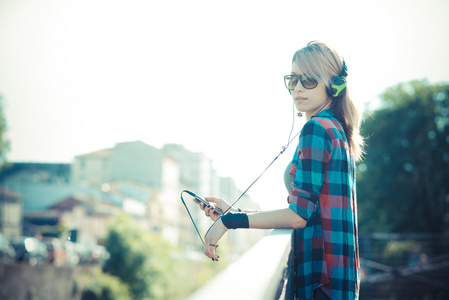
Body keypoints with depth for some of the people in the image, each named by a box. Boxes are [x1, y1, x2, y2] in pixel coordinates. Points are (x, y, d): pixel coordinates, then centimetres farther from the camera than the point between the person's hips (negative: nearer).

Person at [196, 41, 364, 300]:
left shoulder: (316, 128, -11)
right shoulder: (338, 130, 17)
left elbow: (299, 215, -15)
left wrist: (230, 221, -9)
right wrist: (234, 212, 15)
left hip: (321, 278, -9)